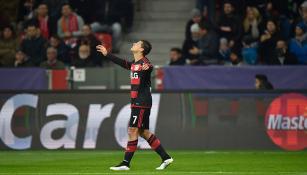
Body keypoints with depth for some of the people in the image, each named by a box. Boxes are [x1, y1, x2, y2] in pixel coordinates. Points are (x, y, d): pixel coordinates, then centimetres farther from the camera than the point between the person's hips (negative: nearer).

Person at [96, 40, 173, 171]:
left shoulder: (144, 63, -12)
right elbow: (122, 63, 33)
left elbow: (149, 67, -33)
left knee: (133, 131, -7)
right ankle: (165, 157, 13)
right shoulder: (134, 64, 17)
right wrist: (106, 54, 41)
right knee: (144, 132, 10)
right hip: (137, 102, 9)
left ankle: (126, 163, -4)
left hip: (141, 102, -9)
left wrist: (147, 68, -56)